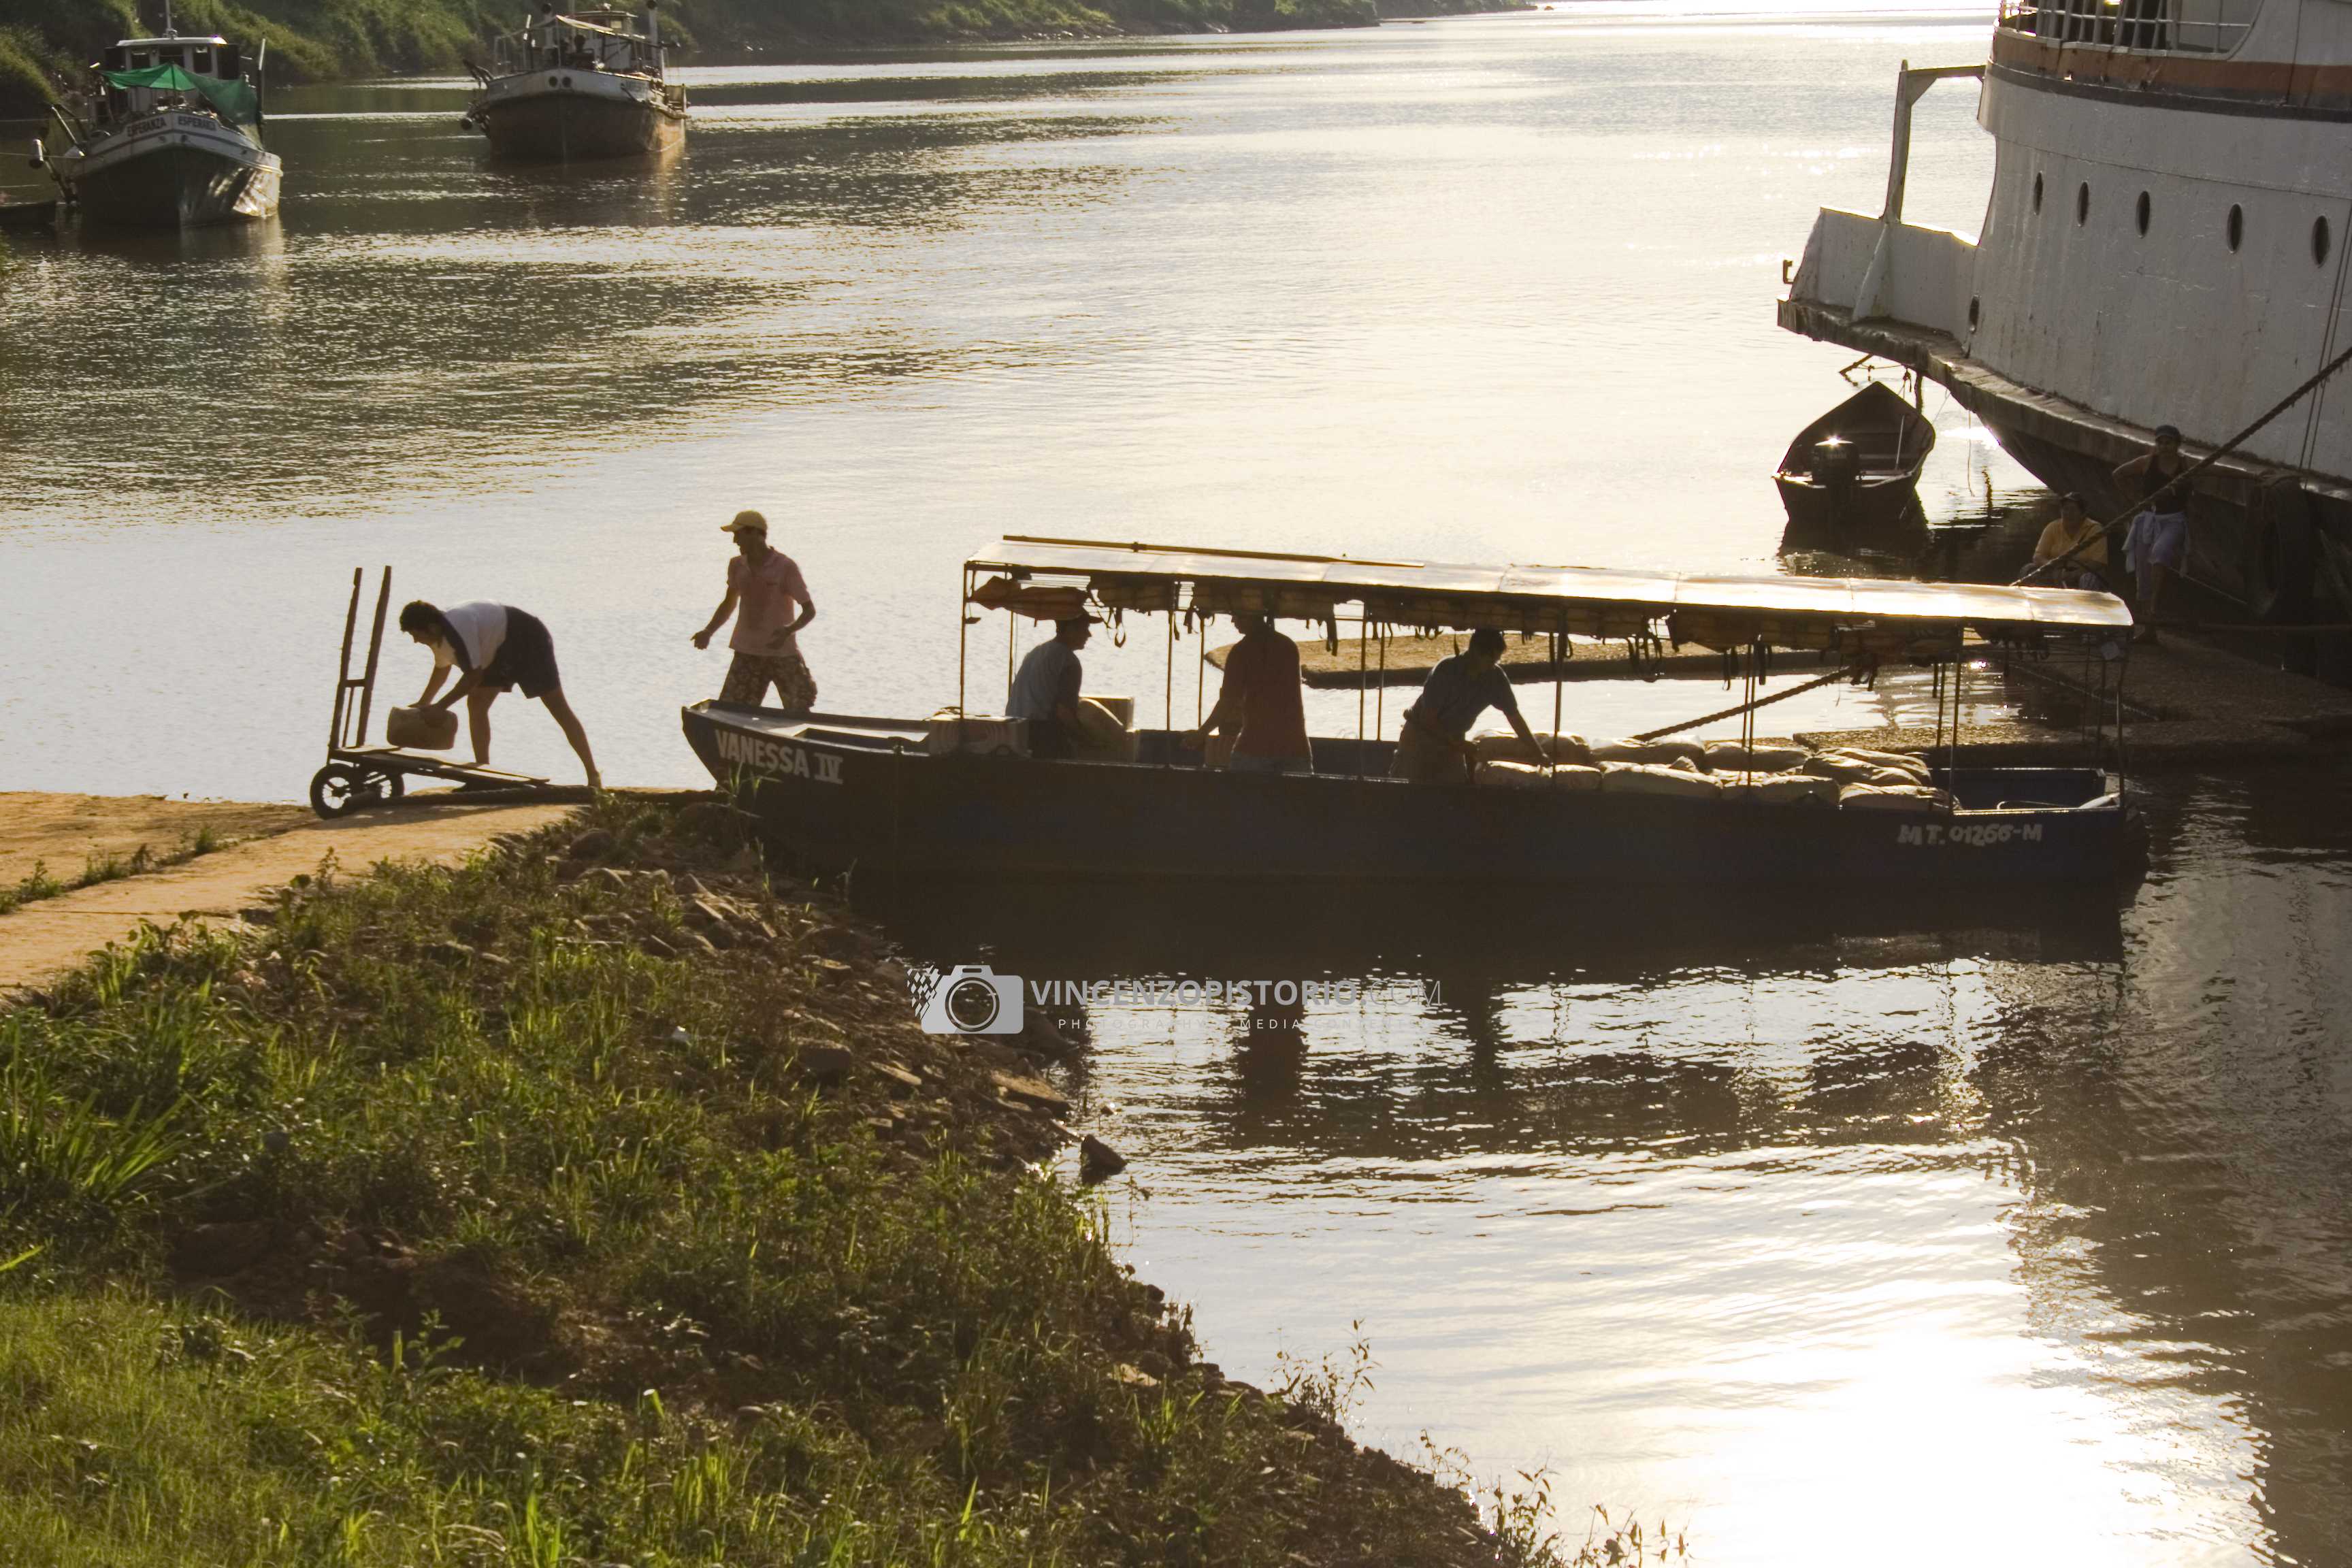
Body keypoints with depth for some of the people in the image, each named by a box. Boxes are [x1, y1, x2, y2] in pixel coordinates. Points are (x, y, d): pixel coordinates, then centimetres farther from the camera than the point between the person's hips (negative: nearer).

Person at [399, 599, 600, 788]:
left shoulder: (457, 631, -30)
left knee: (557, 706, -11)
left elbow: (474, 675, -28)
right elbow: (441, 669, 22)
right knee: (476, 704, 1)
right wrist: (423, 704, 26)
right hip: (503, 650, 10)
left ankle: (593, 776, -12)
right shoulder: (439, 635, 1)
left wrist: (441, 706, -21)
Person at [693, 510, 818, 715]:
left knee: (799, 714, -3)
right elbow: (729, 604, 20)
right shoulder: (737, 566, 4)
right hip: (747, 653, 4)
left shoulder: (785, 567, -11)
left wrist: (789, 630, -27)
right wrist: (708, 632, 8)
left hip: (783, 653, -4)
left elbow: (810, 610, -8)